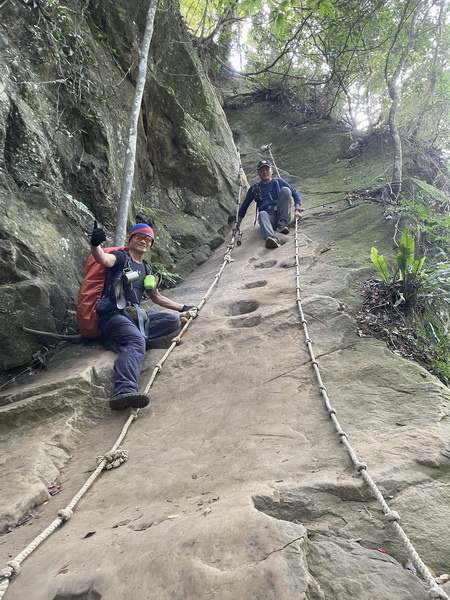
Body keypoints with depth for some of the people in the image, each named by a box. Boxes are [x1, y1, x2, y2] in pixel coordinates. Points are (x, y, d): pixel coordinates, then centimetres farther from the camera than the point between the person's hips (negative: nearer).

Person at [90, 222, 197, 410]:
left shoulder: (145, 268, 24)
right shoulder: (121, 257, 3)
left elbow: (157, 297, 33)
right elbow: (104, 259, -22)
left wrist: (183, 308, 34)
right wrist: (95, 244, -45)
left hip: (135, 314, 8)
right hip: (114, 314, -8)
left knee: (173, 320, -7)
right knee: (137, 341, -34)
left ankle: (126, 338, -24)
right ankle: (124, 391, -55)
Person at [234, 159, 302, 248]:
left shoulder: (279, 183, 19)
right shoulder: (254, 189, 21)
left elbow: (295, 194, 14)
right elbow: (244, 206, 24)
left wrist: (297, 210, -4)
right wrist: (238, 224, 20)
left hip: (281, 215, 0)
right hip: (269, 217, 0)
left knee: (285, 190, -19)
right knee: (262, 214, -36)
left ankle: (282, 224, -27)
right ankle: (273, 239, -64)